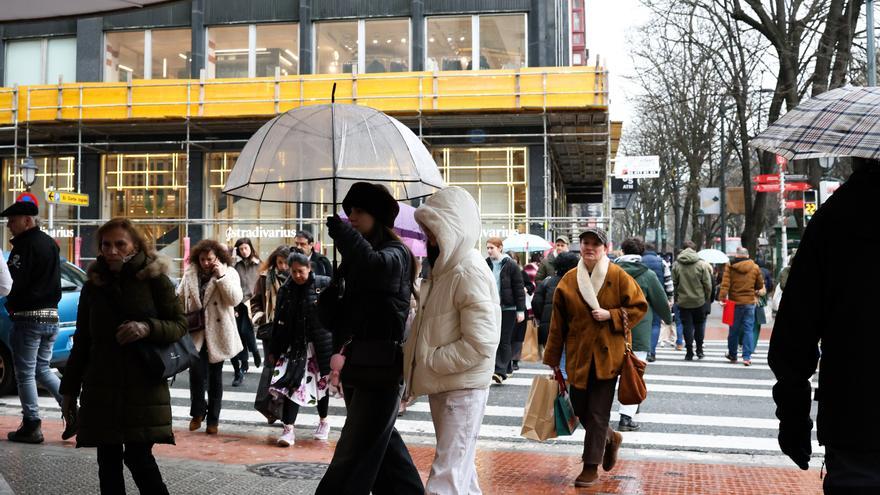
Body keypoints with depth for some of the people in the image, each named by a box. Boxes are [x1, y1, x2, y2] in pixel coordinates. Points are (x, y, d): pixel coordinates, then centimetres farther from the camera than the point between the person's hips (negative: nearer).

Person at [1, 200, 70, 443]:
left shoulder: (25, 245, -13)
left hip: (29, 316, -8)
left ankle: (31, 426, 5)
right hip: (51, 315, 8)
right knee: (42, 369, 17)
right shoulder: (50, 244, 14)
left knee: (25, 373, 2)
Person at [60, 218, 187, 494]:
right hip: (101, 388, 4)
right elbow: (81, 342, 15)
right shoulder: (93, 287, 10)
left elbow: (179, 324, -3)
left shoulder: (155, 279, -1)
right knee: (108, 459, 6)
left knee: (139, 456, -7)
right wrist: (69, 389, 14)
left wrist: (148, 328, -22)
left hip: (144, 387, -4)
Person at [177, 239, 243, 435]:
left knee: (215, 376, 9)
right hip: (195, 332, 1)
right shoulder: (190, 273, 3)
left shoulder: (229, 273, -4)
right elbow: (180, 297, 13)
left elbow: (235, 299, -17)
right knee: (196, 373, -11)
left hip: (217, 333, -1)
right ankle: (198, 412, 14)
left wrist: (221, 276, -22)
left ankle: (213, 419, 22)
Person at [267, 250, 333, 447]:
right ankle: (288, 429, -4)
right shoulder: (286, 290, 4)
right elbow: (278, 321, 6)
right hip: (295, 345, 2)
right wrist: (274, 350, 6)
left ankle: (323, 422, 31)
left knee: (322, 383, 11)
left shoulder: (324, 284, -7)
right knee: (292, 384, -6)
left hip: (321, 343, -2)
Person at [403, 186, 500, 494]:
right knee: (460, 468, 20)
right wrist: (415, 364, 5)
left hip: (462, 389, -9)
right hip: (442, 386, 9)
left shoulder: (470, 274, -18)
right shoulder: (444, 268, 10)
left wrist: (429, 360, -17)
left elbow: (480, 344, -24)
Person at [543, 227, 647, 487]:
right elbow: (558, 323, 6)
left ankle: (591, 467, 11)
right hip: (578, 355, 3)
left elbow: (640, 307, 1)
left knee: (598, 412, -1)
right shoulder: (568, 280, 3)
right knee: (580, 409, 9)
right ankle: (611, 438, 37)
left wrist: (611, 315, -14)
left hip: (608, 355, -3)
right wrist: (552, 359, 7)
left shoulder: (618, 277, -4)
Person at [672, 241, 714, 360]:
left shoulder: (676, 265, -3)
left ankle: (689, 352, 6)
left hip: (683, 301, 1)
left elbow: (673, 283, 1)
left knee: (687, 326, 6)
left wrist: (676, 298, 12)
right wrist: (707, 298, 7)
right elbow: (708, 285, -7)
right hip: (699, 301, -1)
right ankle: (699, 349, 16)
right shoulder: (701, 264, -8)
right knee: (699, 324, 15)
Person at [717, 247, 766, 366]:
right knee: (748, 330, 4)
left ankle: (732, 355, 23)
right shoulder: (755, 268, 2)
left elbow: (725, 284, -13)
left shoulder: (730, 267, -4)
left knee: (734, 330, 10)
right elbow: (760, 285, 12)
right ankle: (747, 357, -3)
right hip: (750, 303, 1)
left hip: (735, 303, -1)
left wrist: (722, 298, -13)